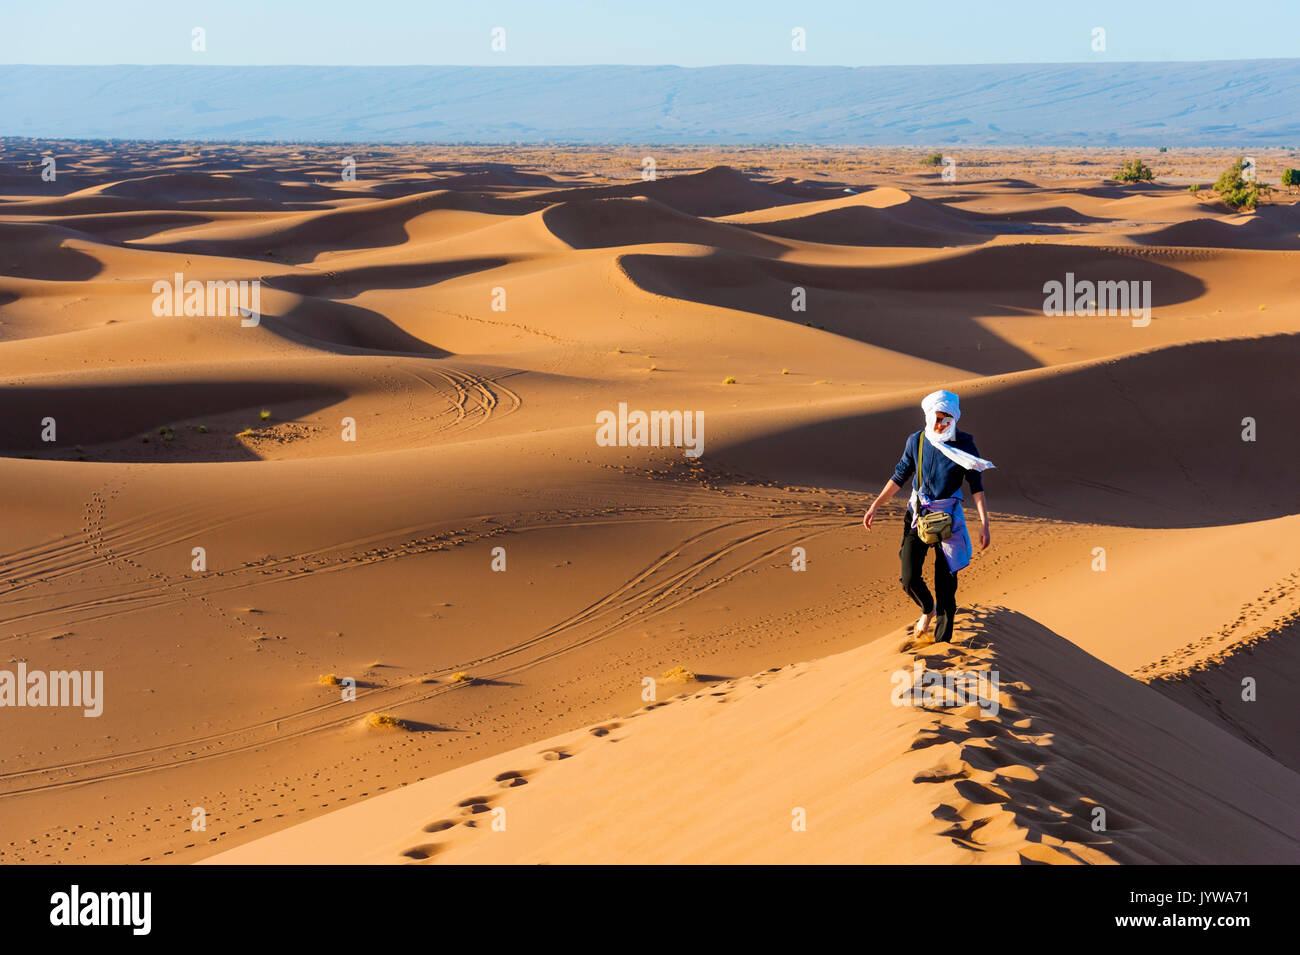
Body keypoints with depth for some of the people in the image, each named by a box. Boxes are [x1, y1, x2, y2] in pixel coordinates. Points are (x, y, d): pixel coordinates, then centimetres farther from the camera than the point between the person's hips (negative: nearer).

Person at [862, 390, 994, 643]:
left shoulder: (964, 444, -9)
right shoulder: (916, 440, -2)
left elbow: (977, 486, -7)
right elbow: (900, 476, 9)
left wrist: (984, 524, -13)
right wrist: (875, 506, 5)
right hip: (917, 514, 2)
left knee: (946, 581, 1)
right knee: (909, 578, -5)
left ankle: (942, 639, 13)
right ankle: (927, 609, 28)